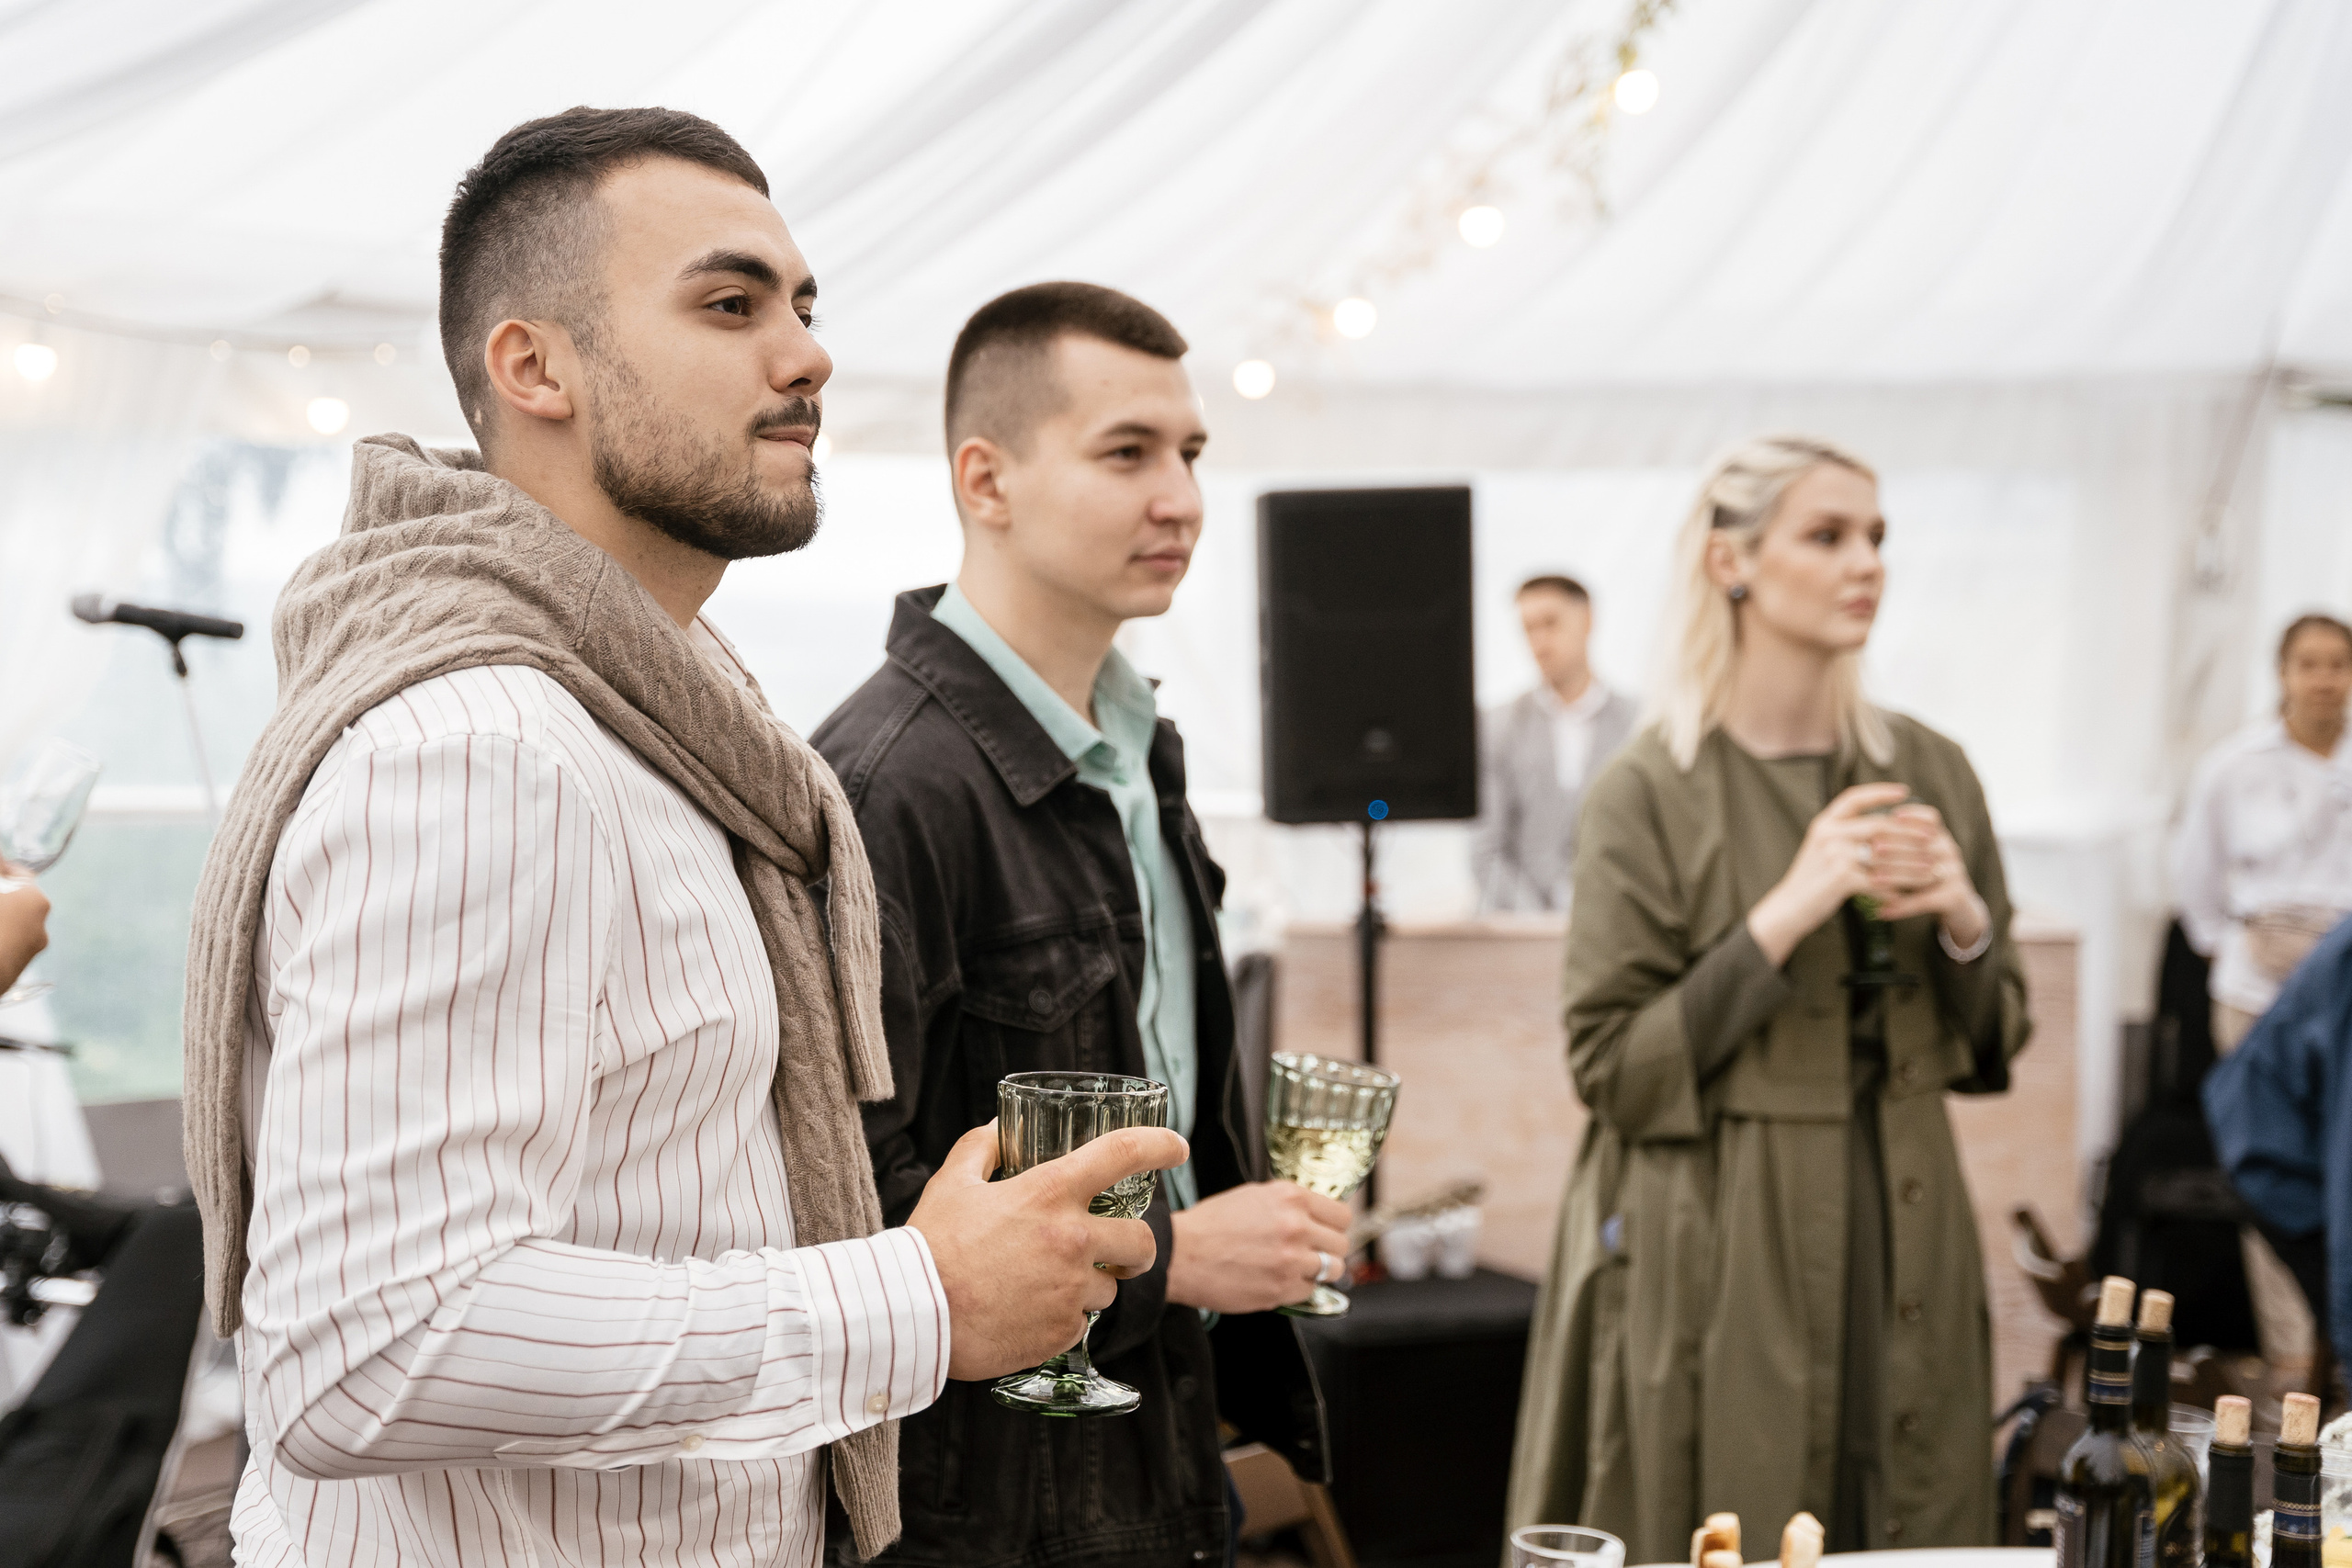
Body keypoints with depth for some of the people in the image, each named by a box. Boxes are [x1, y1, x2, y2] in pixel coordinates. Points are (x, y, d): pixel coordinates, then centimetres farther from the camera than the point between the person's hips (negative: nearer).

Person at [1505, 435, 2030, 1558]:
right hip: (1721, 1266, -4)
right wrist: (1785, 917, -17)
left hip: (1901, 1247, 4)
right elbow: (1613, 1071, -10)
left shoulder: (1929, 775, 6)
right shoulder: (1650, 794, -8)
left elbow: (1993, 1045, 13)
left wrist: (1964, 927, -7)